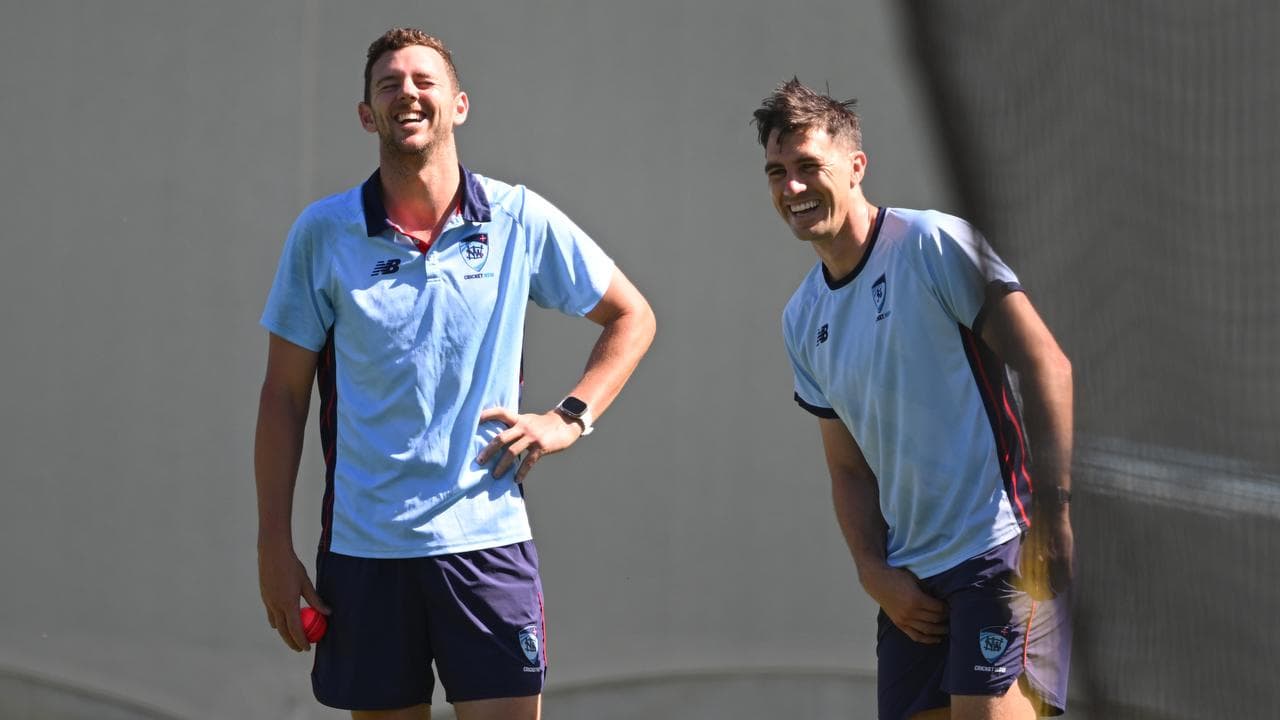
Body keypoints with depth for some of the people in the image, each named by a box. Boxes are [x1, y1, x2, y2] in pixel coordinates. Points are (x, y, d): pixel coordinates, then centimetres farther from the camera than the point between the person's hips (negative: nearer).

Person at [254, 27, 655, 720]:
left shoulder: (521, 220, 2)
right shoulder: (323, 232, 1)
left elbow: (631, 317, 16)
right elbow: (283, 395, 5)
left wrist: (571, 417, 2)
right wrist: (275, 546, 0)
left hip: (488, 540, 0)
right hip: (362, 551, 0)